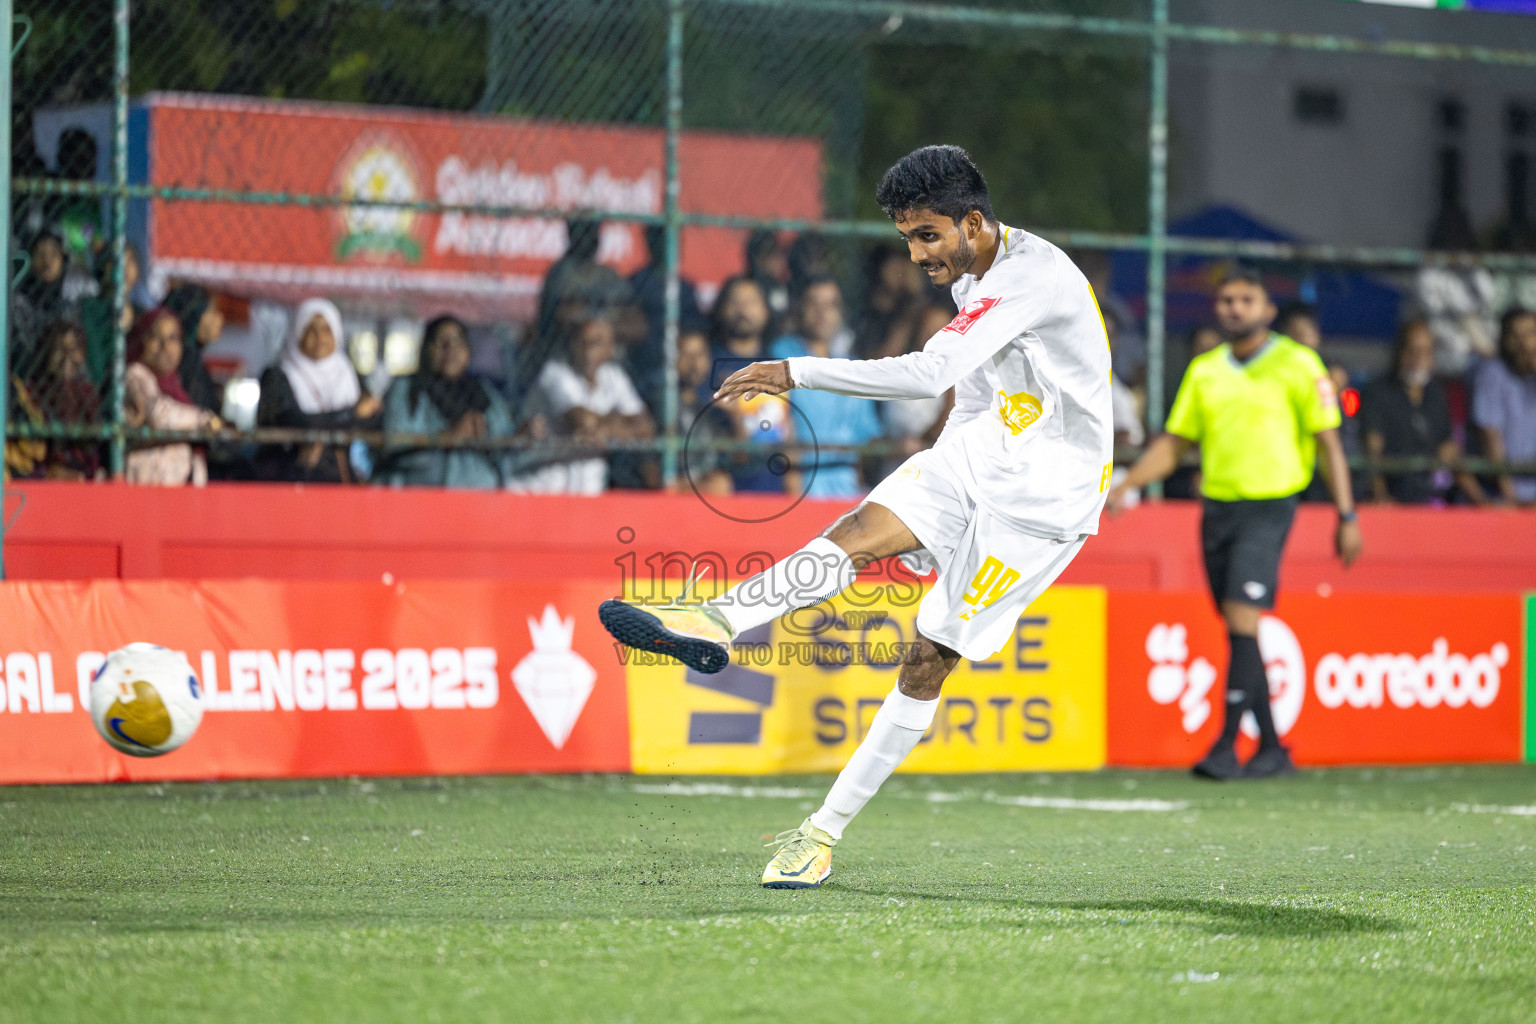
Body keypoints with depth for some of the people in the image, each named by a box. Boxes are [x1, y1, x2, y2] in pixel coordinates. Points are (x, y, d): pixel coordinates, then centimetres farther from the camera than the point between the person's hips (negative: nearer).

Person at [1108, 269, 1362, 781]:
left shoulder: (1298, 365, -2)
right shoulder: (1204, 370, 12)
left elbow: (1329, 444, 0)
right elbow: (1174, 442, 16)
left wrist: (1347, 517, -4)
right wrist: (1126, 484, 1)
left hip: (1267, 507, -5)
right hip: (1216, 506, 5)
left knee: (1242, 619, -17)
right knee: (1237, 631, 6)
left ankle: (1227, 745, -18)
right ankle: (1271, 748, 15)